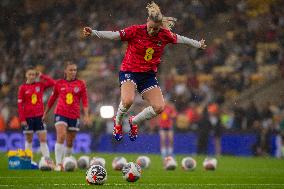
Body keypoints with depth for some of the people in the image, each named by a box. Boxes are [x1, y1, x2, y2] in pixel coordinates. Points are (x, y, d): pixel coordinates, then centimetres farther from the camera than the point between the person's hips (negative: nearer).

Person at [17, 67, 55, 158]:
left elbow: (52, 82, -7)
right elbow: (20, 104, -4)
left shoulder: (40, 85, 5)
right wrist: (22, 119, -10)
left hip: (39, 116, 2)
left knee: (43, 139, -3)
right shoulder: (22, 88, -2)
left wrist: (41, 76, -4)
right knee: (29, 140, 6)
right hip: (28, 117, -2)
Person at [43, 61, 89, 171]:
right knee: (61, 137, -20)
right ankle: (58, 164, -22)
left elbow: (85, 101, 3)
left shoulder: (81, 84, 4)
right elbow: (52, 99, 15)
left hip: (74, 116, 1)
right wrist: (45, 113, 20)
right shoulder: (59, 83, 5)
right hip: (61, 113, -1)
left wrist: (86, 116, -8)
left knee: (70, 142, 8)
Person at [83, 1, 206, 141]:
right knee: (128, 100, -32)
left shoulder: (164, 35, -4)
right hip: (129, 71, -4)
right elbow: (114, 35, -17)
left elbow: (180, 39, 13)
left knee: (159, 107, -9)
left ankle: (134, 122, 20)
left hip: (149, 74, 4)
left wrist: (198, 44, 23)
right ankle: (118, 122, 1)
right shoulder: (136, 31, -14)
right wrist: (93, 33, -28)